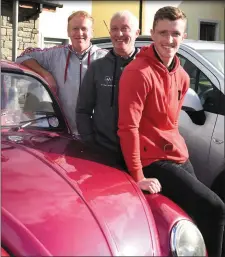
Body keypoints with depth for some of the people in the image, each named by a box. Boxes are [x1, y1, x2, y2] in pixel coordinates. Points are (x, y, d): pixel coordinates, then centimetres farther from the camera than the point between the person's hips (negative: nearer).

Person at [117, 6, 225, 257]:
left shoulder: (181, 76, 10)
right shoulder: (138, 73, -17)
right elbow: (128, 126, -21)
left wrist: (176, 147, 17)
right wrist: (138, 176, -23)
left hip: (179, 157, 9)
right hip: (153, 161, -8)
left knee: (197, 214, 13)